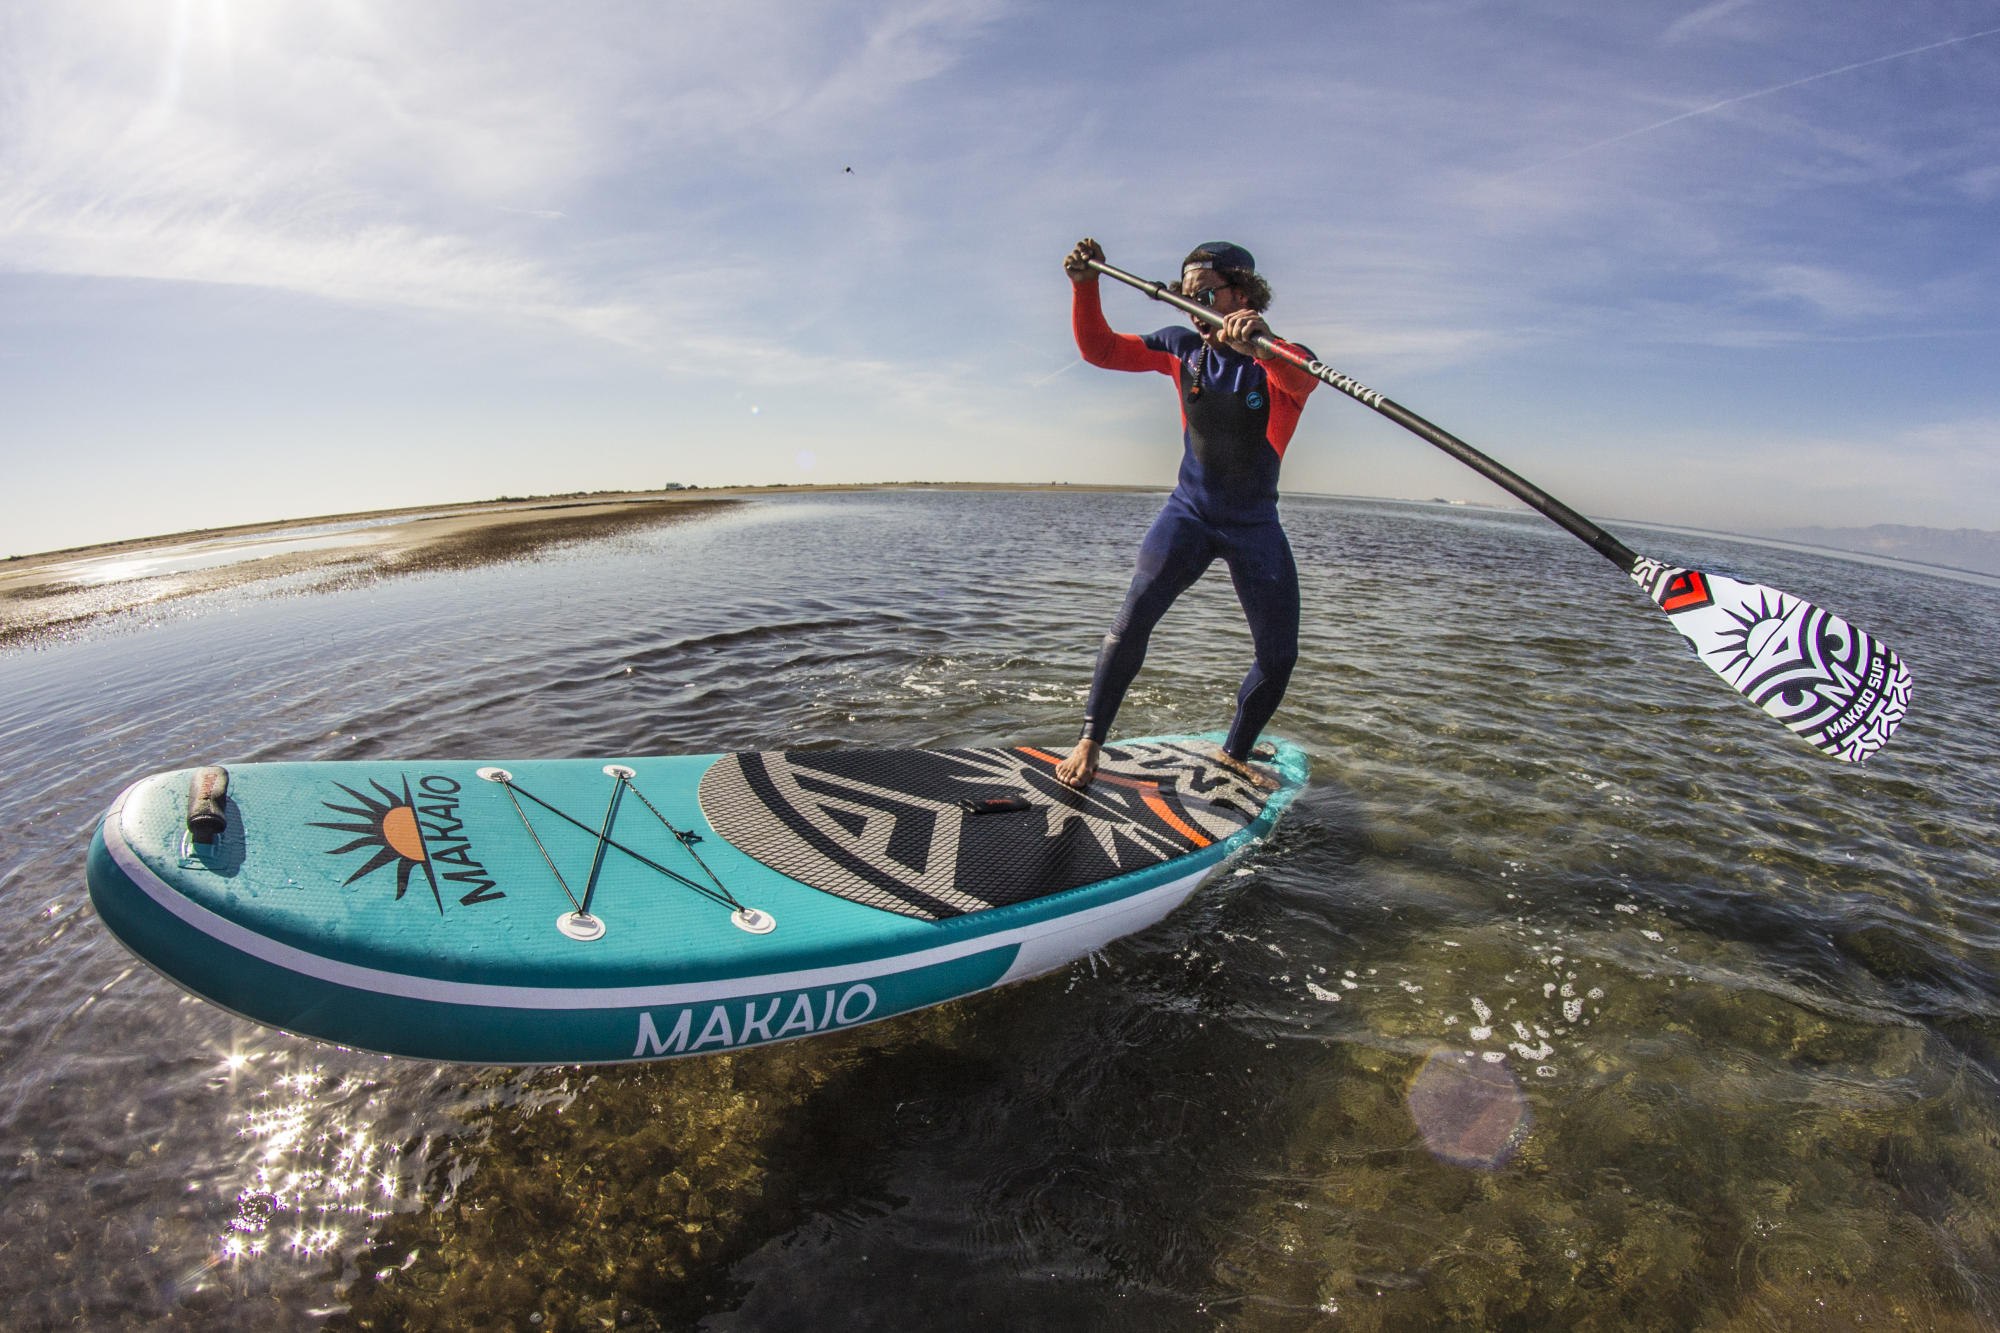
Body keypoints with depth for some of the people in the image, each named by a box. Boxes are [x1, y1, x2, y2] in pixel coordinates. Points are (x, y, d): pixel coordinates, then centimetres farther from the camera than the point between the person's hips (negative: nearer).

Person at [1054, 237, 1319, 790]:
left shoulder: (1283, 359, -12)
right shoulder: (1183, 348, -1)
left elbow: (1302, 379, -36)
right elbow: (1100, 350, -2)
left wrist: (1260, 344, -58)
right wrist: (1085, 285, -18)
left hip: (1256, 525, 0)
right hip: (1189, 512, 0)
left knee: (1279, 656, 1)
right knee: (1134, 618, -22)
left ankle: (1234, 753, 24)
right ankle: (1090, 740, -11)